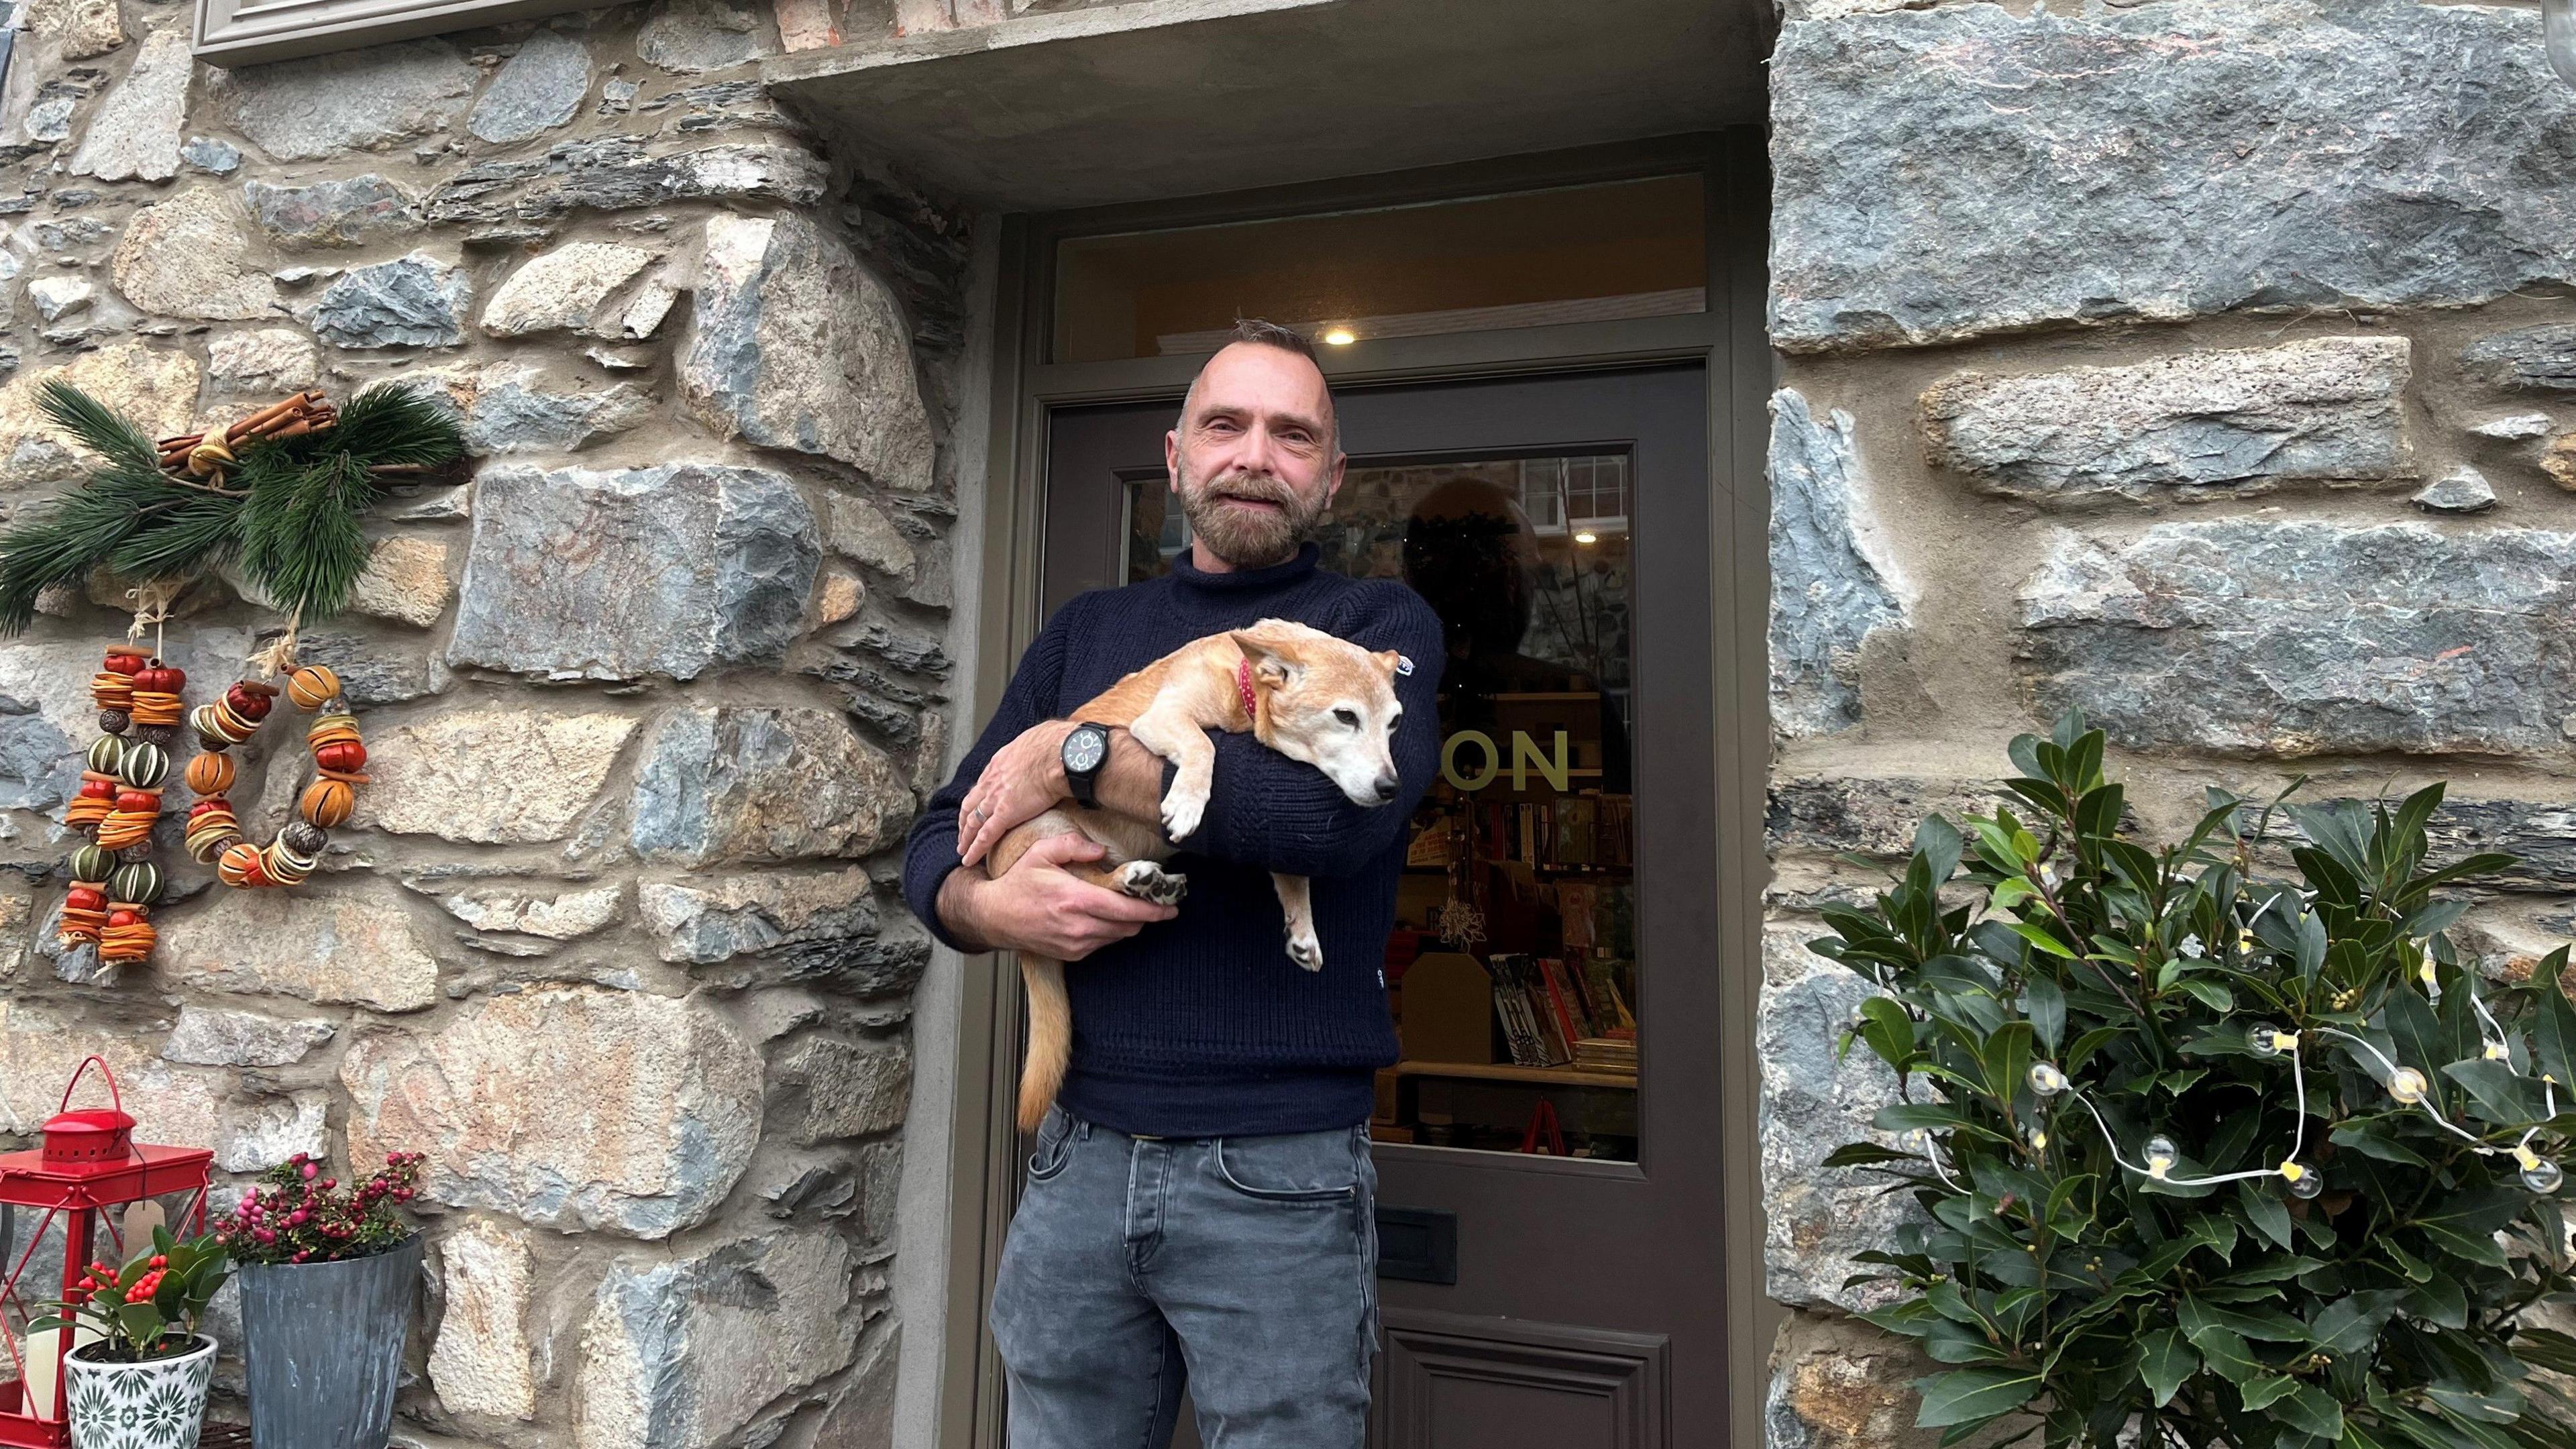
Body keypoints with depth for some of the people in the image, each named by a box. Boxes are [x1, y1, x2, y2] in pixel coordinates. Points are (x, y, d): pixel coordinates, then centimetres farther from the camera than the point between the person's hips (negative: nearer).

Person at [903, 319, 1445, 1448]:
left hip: (1281, 1175, -3)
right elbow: (935, 846, 10)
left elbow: (1342, 805, -21)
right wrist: (992, 907, -13)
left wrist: (1077, 757, -15)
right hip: (1082, 1157, 4)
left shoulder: (1379, 623, 0)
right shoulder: (1088, 632, 11)